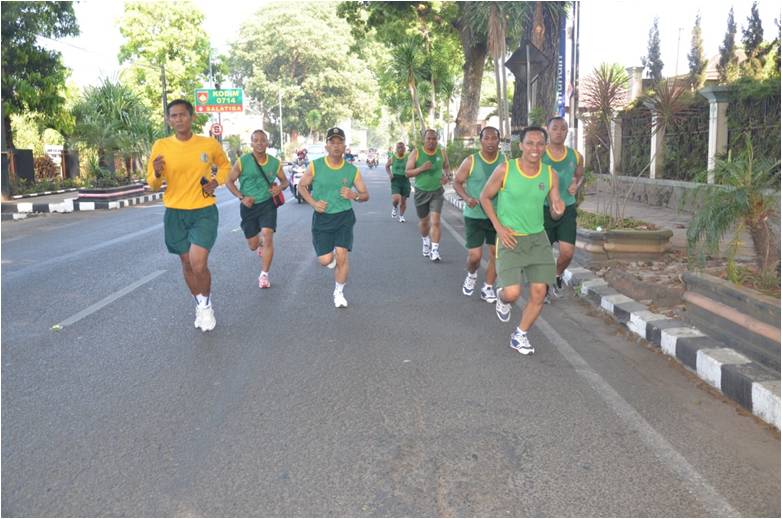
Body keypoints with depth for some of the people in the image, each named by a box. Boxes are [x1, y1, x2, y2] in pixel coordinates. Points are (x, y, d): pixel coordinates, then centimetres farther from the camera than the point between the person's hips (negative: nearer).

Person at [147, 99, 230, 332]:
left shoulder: (210, 144, -5)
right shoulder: (161, 146, -5)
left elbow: (224, 164, 16)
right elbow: (152, 185, 3)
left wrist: (216, 181, -3)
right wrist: (157, 174, -20)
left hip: (204, 211, -2)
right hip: (175, 213, 2)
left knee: (198, 264, -14)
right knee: (187, 263, 12)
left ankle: (206, 304, 14)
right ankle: (200, 305, 35)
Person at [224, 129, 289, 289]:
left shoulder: (275, 163, -3)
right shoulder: (242, 161, -10)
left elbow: (285, 181, 11)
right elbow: (229, 181, -2)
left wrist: (280, 187, -14)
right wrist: (241, 197, -16)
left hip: (268, 204, 0)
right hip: (248, 206, 0)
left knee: (267, 235, -20)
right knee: (252, 245, 9)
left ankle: (264, 275, -6)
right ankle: (260, 244, 50)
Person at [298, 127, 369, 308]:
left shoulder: (352, 170, -3)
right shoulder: (315, 166, -6)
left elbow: (365, 195, 3)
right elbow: (302, 186, 6)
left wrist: (354, 195, -20)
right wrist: (313, 203, -10)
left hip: (344, 217, 0)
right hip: (322, 218, 0)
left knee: (342, 256, -9)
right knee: (325, 260, -4)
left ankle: (339, 293, 14)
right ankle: (331, 256, 35)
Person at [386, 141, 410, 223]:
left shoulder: (408, 158, -4)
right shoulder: (392, 158, -2)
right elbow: (387, 166, 17)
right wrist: (389, 174, 2)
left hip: (405, 180, 1)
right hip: (395, 180, -1)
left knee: (403, 201, 8)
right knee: (396, 199, -19)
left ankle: (401, 216, 30)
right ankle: (394, 207, 16)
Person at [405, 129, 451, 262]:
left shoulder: (442, 153, 0)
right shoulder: (416, 153, -6)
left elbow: (447, 167, 17)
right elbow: (407, 172, -6)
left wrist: (448, 176, -5)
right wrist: (421, 168, -22)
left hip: (437, 192, 0)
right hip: (421, 192, 0)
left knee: (435, 221, -14)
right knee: (423, 221, 16)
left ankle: (435, 250, -12)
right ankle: (426, 241, 45)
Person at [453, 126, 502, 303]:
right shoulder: (470, 161, -8)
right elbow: (457, 182, -2)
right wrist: (467, 198, -20)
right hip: (474, 215, -2)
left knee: (495, 253, 4)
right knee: (474, 255, -4)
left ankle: (488, 288, 20)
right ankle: (472, 275, 30)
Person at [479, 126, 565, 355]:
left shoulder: (550, 174, -1)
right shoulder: (505, 170, -11)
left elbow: (555, 212, 6)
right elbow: (485, 197, 1)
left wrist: (558, 210, -19)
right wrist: (499, 227, -8)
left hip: (538, 238, 4)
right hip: (510, 238, -4)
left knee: (539, 292, 0)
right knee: (512, 293, -15)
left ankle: (520, 335, 21)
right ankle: (502, 297, 24)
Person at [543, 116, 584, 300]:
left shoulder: (576, 156, 0)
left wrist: (576, 185, -2)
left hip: (567, 209, 2)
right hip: (544, 209, -2)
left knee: (567, 252, -8)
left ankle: (557, 276, 25)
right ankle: (544, 287, 30)